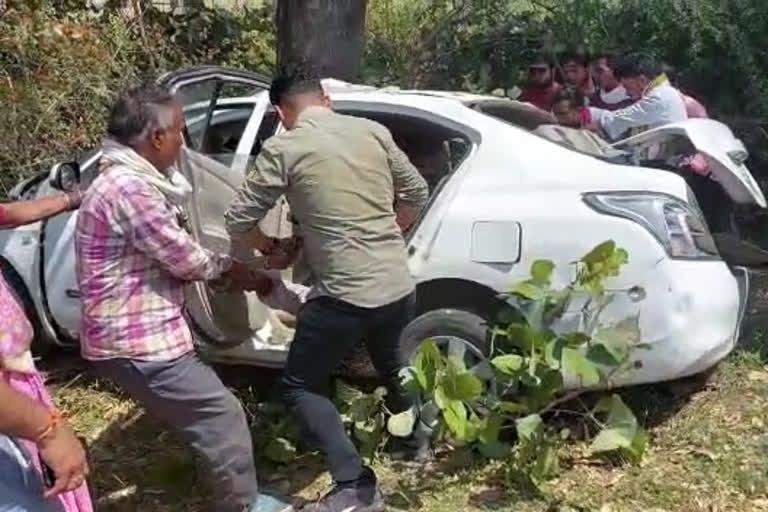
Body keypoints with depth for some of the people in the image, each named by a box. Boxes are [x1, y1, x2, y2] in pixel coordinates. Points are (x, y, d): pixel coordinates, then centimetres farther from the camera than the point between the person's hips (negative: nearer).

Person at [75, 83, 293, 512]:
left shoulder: (127, 180, 12)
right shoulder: (130, 189, -24)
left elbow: (171, 257, 16)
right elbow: (187, 258, -18)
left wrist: (230, 271, 7)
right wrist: (235, 271, 1)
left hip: (138, 335, 11)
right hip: (138, 343, -11)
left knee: (212, 414, 21)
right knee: (223, 417, 0)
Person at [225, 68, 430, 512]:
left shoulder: (284, 148, -7)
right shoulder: (373, 131, 6)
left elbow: (239, 221, -3)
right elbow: (417, 194, 13)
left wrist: (269, 246, 18)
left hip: (345, 295, -6)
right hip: (400, 286, 6)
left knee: (300, 386, 13)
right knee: (389, 359, 35)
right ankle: (415, 438, 53)